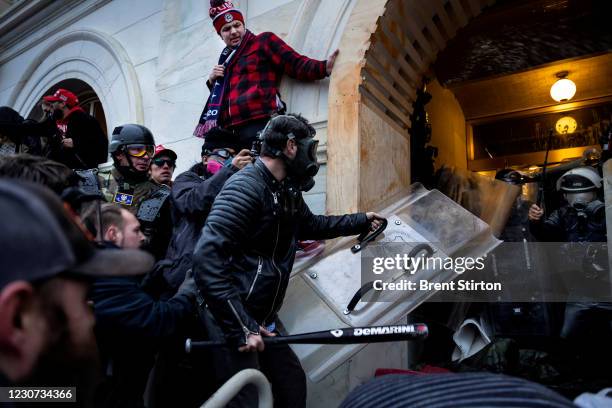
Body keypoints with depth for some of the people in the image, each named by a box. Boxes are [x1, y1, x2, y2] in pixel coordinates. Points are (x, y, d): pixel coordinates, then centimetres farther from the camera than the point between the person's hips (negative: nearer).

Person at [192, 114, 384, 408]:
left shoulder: (286, 192, 8)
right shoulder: (246, 187, -21)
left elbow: (312, 225, 29)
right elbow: (207, 258, -28)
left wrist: (361, 221, 33)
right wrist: (241, 327, -28)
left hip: (259, 320, 10)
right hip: (230, 321, -9)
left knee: (292, 383, 19)